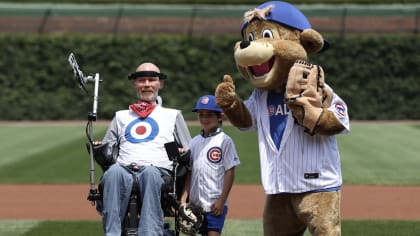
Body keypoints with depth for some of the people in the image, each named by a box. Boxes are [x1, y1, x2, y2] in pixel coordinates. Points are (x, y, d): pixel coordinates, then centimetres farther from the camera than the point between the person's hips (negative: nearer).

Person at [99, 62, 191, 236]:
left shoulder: (173, 115, 28)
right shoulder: (121, 116, 34)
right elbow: (106, 151, 28)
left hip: (158, 172, -1)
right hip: (125, 170, 1)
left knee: (150, 173, -40)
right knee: (114, 171, -37)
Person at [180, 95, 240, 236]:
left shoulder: (224, 141, -5)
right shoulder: (195, 142, 12)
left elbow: (230, 172, -7)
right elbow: (190, 172, 13)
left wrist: (221, 200, -12)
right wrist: (184, 198, 5)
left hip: (215, 203, -6)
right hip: (195, 202, 6)